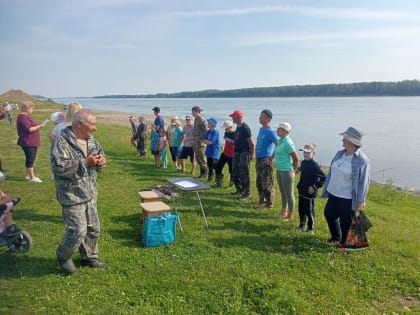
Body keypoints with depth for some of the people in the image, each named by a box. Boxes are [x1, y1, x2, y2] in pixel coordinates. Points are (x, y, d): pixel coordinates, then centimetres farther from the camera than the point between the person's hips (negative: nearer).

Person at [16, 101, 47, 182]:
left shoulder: (26, 116, 18)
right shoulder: (22, 117, -15)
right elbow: (29, 129, -23)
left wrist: (39, 125, 12)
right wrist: (39, 126, -16)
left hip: (32, 142, 11)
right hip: (28, 142, -11)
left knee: (31, 159, 15)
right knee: (30, 159, -6)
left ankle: (28, 175, 24)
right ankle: (32, 177, -2)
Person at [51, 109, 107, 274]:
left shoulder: (92, 141, 6)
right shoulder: (62, 142, -18)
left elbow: (101, 157, 16)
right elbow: (59, 167, -28)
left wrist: (101, 162, -9)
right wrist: (85, 162, -27)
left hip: (90, 194, 8)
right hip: (72, 196, -8)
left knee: (93, 229, 15)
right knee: (78, 231, -6)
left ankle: (89, 257, 35)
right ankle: (63, 256, 22)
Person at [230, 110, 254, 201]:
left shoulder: (245, 128, -18)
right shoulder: (238, 127, 10)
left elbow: (251, 143, -17)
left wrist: (252, 154, -14)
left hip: (244, 153, -9)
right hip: (237, 152, 9)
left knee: (244, 174, -2)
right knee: (234, 173, 16)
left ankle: (247, 194, 9)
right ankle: (239, 190, 31)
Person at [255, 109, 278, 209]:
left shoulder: (270, 132, -16)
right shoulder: (261, 129, 11)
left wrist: (271, 158, -17)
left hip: (266, 161, -9)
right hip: (259, 160, 9)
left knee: (267, 184, -1)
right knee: (259, 183, 17)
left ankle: (269, 203, 10)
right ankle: (261, 201, 31)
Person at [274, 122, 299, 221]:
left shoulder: (287, 142, -20)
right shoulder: (280, 140, 7)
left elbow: (296, 158, -17)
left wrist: (294, 170, -5)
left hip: (287, 171, -9)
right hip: (279, 170, 9)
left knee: (289, 193, 3)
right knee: (283, 192, 21)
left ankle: (291, 215, 16)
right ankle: (284, 211, 36)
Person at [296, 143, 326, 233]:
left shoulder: (314, 165, -20)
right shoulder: (303, 162, 4)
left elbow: (323, 178, -21)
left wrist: (314, 187, -21)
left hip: (309, 192, -8)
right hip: (301, 190, 8)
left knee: (309, 211, 4)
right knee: (301, 208, 18)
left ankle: (310, 228, 19)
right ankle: (302, 224, 35)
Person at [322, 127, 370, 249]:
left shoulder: (362, 160, -18)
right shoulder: (339, 154, 2)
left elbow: (363, 181, -16)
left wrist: (360, 201, -15)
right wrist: (327, 189, 13)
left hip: (348, 197, -7)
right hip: (334, 193, 7)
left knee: (345, 221, 7)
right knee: (328, 214, 19)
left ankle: (344, 242, 32)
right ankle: (336, 236, 43)